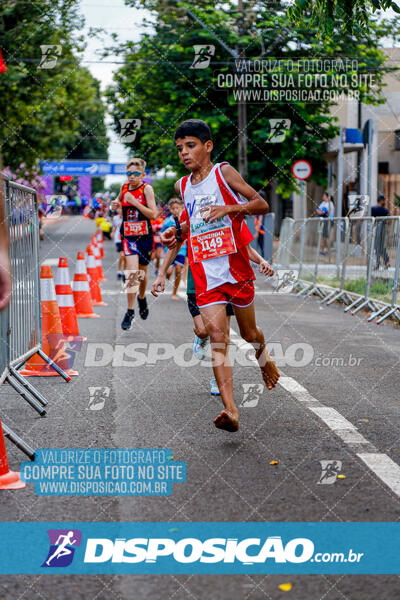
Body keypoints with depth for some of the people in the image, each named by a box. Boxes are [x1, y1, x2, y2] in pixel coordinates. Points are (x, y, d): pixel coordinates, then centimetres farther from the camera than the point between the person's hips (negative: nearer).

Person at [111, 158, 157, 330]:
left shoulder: (146, 189, -6)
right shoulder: (124, 187, 5)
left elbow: (153, 214, -15)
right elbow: (117, 203, 27)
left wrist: (134, 202, -21)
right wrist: (115, 204, 3)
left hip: (145, 236, -1)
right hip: (129, 236, 1)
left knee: (142, 272, 13)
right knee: (132, 272, -15)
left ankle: (142, 298, 44)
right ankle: (130, 311, -10)